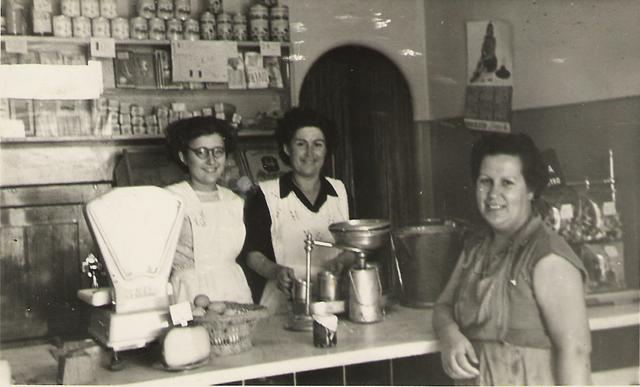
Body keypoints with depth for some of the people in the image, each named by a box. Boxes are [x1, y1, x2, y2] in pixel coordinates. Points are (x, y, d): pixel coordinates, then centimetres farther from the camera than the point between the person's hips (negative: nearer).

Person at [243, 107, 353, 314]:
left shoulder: (339, 191, 13)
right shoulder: (266, 196, 2)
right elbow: (253, 254, 2)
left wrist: (341, 261, -2)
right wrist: (276, 271, -16)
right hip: (283, 304, -3)